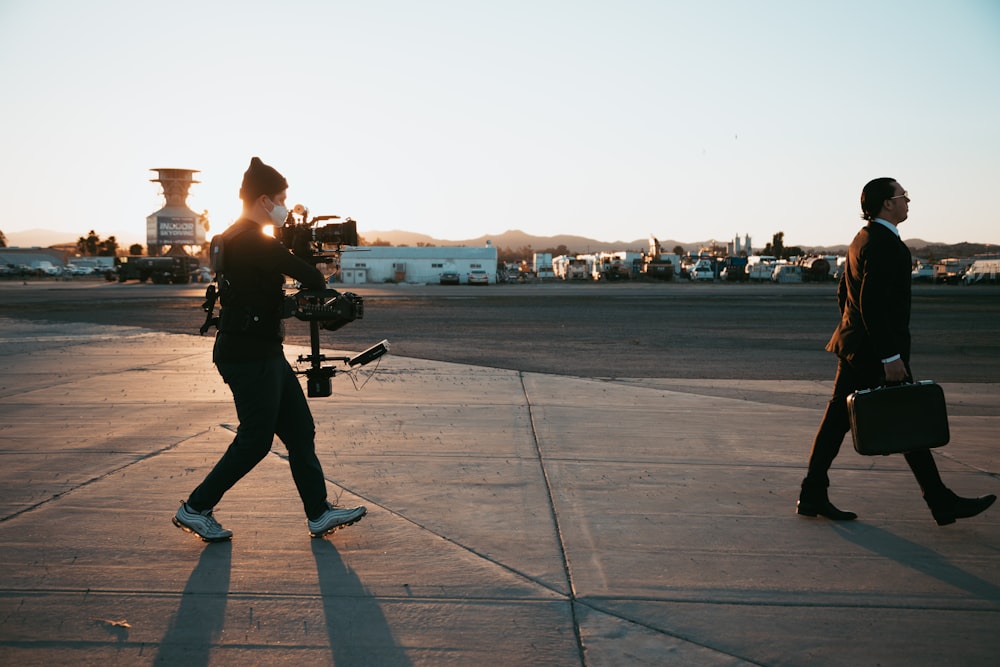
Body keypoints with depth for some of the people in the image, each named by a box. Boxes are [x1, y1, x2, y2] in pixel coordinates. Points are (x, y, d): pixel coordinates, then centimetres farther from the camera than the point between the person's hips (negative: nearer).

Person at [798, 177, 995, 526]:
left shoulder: (863, 239, 14)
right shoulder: (884, 243, -17)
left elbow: (844, 292, 21)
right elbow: (872, 304, -24)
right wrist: (890, 357, -24)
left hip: (855, 348, 10)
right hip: (875, 352, -10)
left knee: (837, 418, 9)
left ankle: (813, 496, 12)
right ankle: (941, 503, 9)